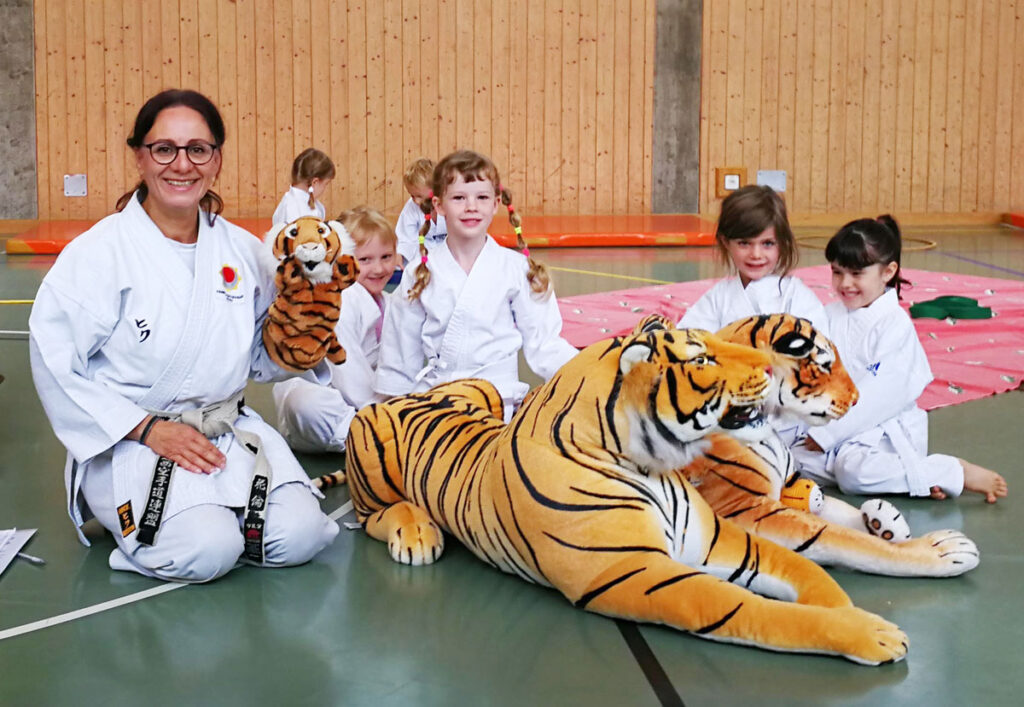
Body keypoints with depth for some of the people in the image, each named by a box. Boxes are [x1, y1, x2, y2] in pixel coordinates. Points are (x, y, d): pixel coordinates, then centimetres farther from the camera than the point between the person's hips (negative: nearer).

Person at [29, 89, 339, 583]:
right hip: (128, 444, -4)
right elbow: (56, 366, -12)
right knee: (205, 551, -26)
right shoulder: (98, 254, -10)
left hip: (229, 428, 4)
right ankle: (131, 518, 7)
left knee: (299, 536, -17)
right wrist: (149, 430, -16)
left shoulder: (244, 250, 4)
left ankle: (212, 508, 12)